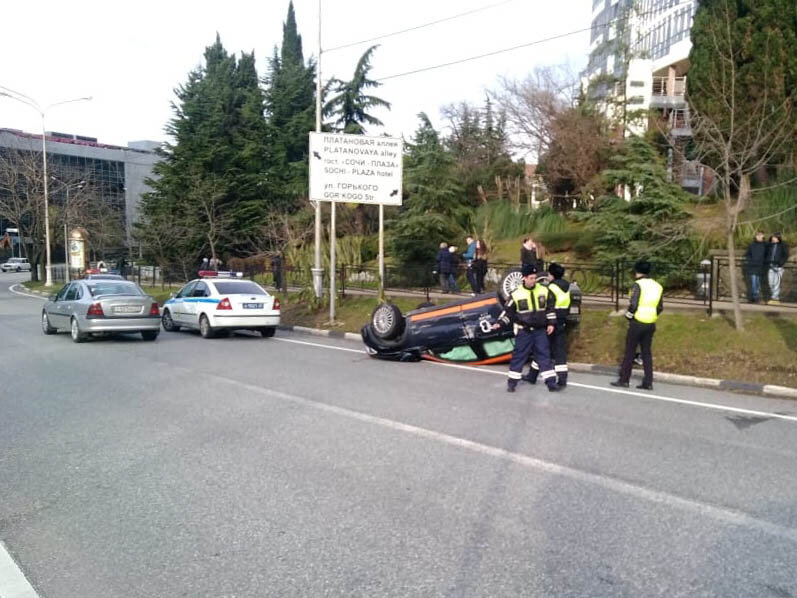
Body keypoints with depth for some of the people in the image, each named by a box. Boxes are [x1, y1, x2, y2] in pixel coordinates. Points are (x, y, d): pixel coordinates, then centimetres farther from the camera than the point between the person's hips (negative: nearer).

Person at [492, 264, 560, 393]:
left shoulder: (544, 291, -1)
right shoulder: (516, 294, -8)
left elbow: (550, 307, 9)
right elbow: (508, 311, -1)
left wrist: (550, 323, 5)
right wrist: (499, 323, -10)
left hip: (540, 330, 2)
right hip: (523, 330, -2)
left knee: (544, 354, 2)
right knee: (519, 355, 2)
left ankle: (551, 382, 7)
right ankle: (512, 381, 13)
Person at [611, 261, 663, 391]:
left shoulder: (638, 284, -10)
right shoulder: (657, 286, 10)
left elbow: (633, 304, -17)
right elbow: (660, 307, 11)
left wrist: (628, 315, -1)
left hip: (637, 323, -6)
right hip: (651, 324, 6)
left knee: (629, 352, 2)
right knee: (647, 352, 11)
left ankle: (624, 380, 7)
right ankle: (648, 382, 10)